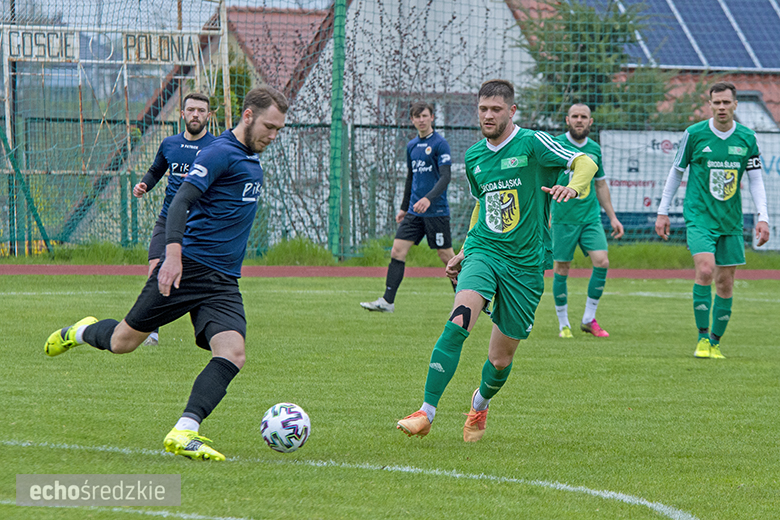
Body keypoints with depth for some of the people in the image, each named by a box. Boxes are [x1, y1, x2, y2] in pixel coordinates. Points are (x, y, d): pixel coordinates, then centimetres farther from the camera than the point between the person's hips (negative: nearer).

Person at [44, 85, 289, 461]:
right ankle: (80, 332, 38)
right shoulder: (220, 153, -11)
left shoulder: (251, 159, 17)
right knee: (123, 342, 4)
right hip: (188, 265, -7)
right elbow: (181, 201, -21)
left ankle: (183, 434, -24)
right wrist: (173, 252, -33)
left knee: (233, 353, -18)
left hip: (223, 284, 7)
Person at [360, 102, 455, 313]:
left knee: (446, 255, -1)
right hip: (414, 212, 6)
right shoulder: (411, 146, 14)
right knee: (397, 251, -3)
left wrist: (429, 198, -28)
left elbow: (445, 177, -15)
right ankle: (387, 301, -4)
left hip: (436, 211, -6)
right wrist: (404, 208, 24)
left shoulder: (439, 143, -8)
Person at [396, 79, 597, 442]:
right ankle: (427, 412, -26)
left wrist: (573, 186, -35)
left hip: (525, 263, -2)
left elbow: (586, 163, -14)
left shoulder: (532, 144, -6)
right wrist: (464, 252, 23)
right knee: (458, 322, -27)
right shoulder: (473, 157, 11)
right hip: (484, 252, 3)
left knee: (501, 360, 6)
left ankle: (480, 403, 41)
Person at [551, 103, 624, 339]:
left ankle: (589, 319, 2)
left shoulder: (594, 149, 11)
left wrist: (612, 217, 20)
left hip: (591, 216, 4)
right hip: (563, 218, -4)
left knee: (602, 262, -10)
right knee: (561, 269, 1)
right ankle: (563, 324, 14)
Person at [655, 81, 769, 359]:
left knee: (725, 283, 3)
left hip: (731, 221, 3)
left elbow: (756, 179, 7)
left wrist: (763, 217, -3)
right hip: (699, 216, -3)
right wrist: (662, 212, 6)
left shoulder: (747, 138, 3)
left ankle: (715, 343, 16)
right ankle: (702, 338, -13)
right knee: (705, 271, -21)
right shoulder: (695, 134, -4)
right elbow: (676, 172, 6)